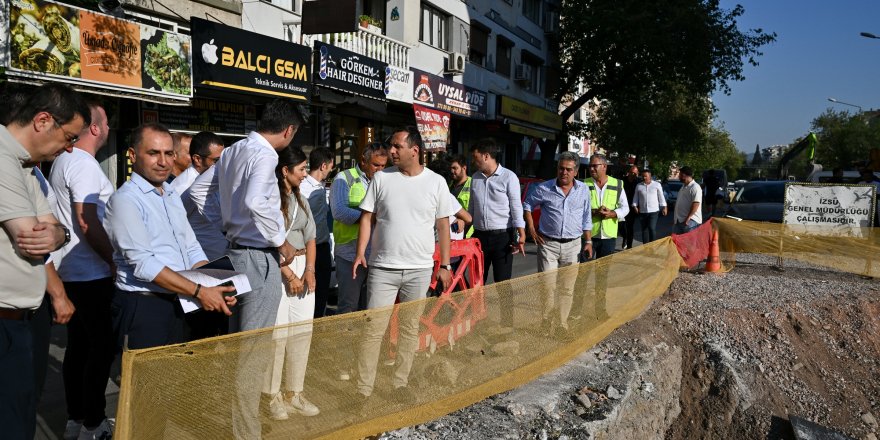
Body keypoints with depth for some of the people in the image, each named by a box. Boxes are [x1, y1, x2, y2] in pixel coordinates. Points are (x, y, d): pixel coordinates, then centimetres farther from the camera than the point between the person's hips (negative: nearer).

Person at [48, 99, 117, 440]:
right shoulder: (83, 164, -16)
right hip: (91, 273, -10)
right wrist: (115, 259, -15)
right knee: (102, 345, -2)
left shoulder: (64, 161, 15)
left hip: (71, 270, 10)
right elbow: (87, 223, -22)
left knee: (79, 344, 15)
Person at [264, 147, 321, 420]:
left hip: (303, 269, 7)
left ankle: (294, 394, 17)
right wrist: (290, 275, -11)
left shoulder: (301, 200, 15)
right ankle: (273, 396, 8)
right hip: (276, 269, -7)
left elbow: (310, 237, 13)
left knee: (302, 332, 7)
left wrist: (309, 270, -1)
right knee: (277, 333, -5)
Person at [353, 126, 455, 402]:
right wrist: (360, 253, -9)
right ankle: (364, 387, 10)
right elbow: (367, 217, 3)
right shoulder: (381, 178, 1)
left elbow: (443, 226, 5)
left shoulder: (436, 182, 0)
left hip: (420, 270, 1)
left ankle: (400, 382, 27)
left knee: (410, 328, 12)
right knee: (373, 329, -1)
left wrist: (445, 265, 3)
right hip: (383, 268, -1)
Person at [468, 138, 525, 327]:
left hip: (502, 236, -5)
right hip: (480, 235, 5)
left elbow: (516, 207, -9)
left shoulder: (508, 177, -7)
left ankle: (507, 321, 10)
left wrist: (521, 236, -18)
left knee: (503, 282, 0)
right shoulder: (475, 178, 9)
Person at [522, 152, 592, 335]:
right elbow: (527, 205, 11)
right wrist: (531, 229, 2)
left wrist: (588, 241, 9)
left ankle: (563, 322, 20)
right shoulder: (544, 189, -3)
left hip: (572, 245, 2)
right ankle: (546, 322, 12)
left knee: (567, 288, 8)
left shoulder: (583, 190, 4)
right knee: (548, 286, -3)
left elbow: (586, 218, 12)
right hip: (548, 244, -2)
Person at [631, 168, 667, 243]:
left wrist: (664, 207, 1)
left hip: (654, 211, -3)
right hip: (642, 212, 3)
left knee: (652, 229, -14)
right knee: (644, 230, 8)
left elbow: (661, 197, 5)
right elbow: (636, 197, 9)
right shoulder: (639, 186, 7)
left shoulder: (657, 185, 2)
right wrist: (634, 206, -5)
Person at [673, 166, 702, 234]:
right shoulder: (683, 187, 18)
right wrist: (675, 218, 20)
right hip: (678, 220, 10)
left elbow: (695, 205, -22)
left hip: (690, 221, -9)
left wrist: (688, 218, -24)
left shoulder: (695, 187, -13)